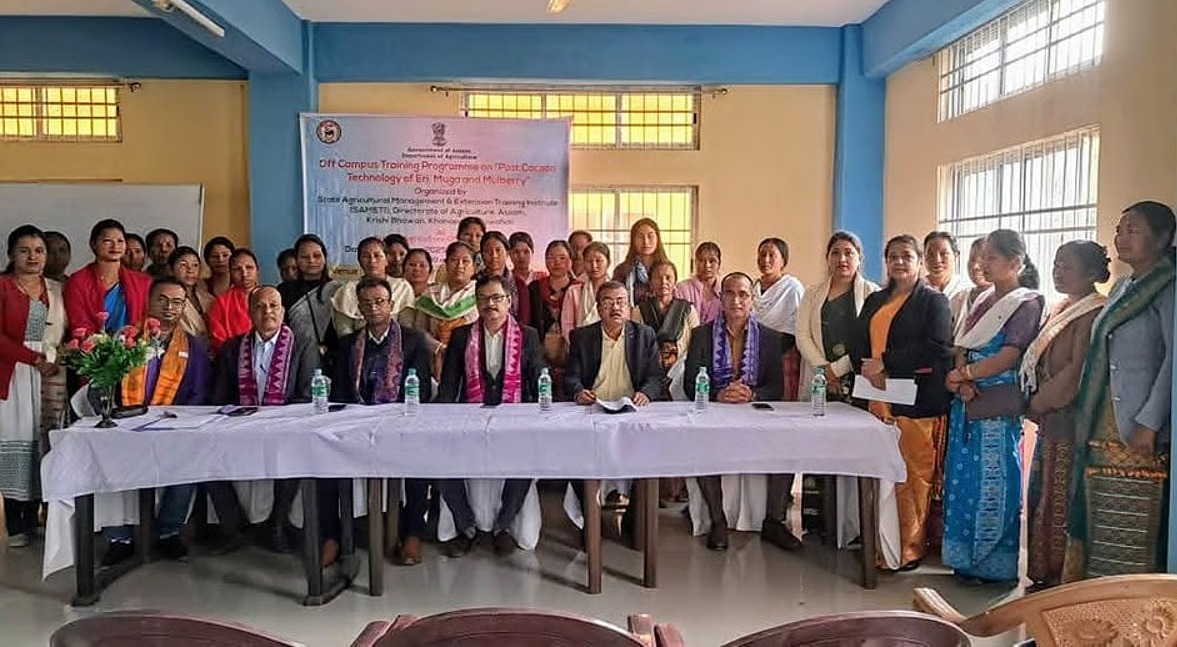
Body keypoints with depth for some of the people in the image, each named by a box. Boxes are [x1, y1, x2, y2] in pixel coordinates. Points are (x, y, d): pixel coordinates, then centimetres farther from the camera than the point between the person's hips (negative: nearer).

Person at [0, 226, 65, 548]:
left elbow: (66, 333, 13)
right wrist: (35, 359, -14)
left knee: (41, 444, 2)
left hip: (51, 376, 3)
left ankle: (32, 520, 12)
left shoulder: (56, 289, 14)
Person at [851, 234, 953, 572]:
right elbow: (857, 342, 11)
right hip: (878, 401, 5)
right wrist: (870, 371, -9)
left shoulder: (934, 301, 3)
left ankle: (910, 548, 8)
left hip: (917, 402, -5)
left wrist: (885, 363, -13)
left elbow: (935, 348, -11)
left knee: (913, 477, -2)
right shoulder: (875, 301, 20)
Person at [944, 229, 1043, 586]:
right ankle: (966, 557, 22)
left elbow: (1009, 356, -15)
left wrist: (964, 375, -16)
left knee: (992, 484, -1)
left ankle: (996, 566, 13)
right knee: (963, 479, 10)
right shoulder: (982, 301, 16)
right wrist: (962, 383, -8)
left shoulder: (1027, 304, -5)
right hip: (968, 403, 7)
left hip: (998, 407, -7)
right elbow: (962, 349, 9)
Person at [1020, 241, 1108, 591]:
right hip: (1048, 418, 9)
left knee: (1061, 500, -3)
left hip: (1070, 418, -9)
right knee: (1041, 496, 12)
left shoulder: (1093, 313, -11)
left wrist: (1037, 403, -8)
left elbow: (1077, 370, -17)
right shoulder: (1059, 310, 16)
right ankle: (1043, 575, 22)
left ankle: (1062, 579, 7)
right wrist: (1036, 405, 5)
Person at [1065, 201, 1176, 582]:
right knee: (1097, 526, 11)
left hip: (1139, 431, -8)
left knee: (1135, 533, -2)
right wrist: (1086, 421, 14)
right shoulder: (1123, 288, 18)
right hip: (1102, 430, 8)